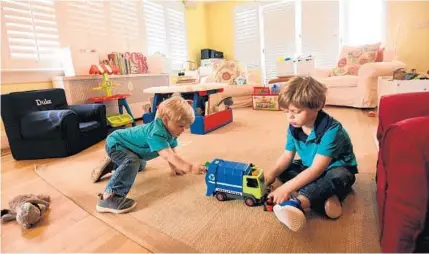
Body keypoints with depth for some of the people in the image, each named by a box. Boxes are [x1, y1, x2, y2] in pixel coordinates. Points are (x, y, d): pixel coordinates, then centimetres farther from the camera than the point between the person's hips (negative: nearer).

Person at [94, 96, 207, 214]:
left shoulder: (169, 131, -11)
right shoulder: (156, 133, -41)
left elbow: (171, 152, 2)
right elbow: (167, 155, -50)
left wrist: (174, 167, -3)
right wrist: (190, 167, -54)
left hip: (125, 143, 10)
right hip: (115, 144, -10)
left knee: (141, 165, 30)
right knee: (132, 161, -37)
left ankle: (111, 165, 43)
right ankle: (108, 198, -36)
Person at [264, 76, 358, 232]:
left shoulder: (331, 130, -32)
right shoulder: (294, 127, -12)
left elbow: (317, 169, -35)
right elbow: (287, 156, -8)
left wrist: (287, 188, -42)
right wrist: (272, 173, -28)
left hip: (337, 169, -7)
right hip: (308, 168, 7)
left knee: (338, 177, -39)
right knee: (282, 171, -12)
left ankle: (297, 203, -59)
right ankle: (326, 198, -27)